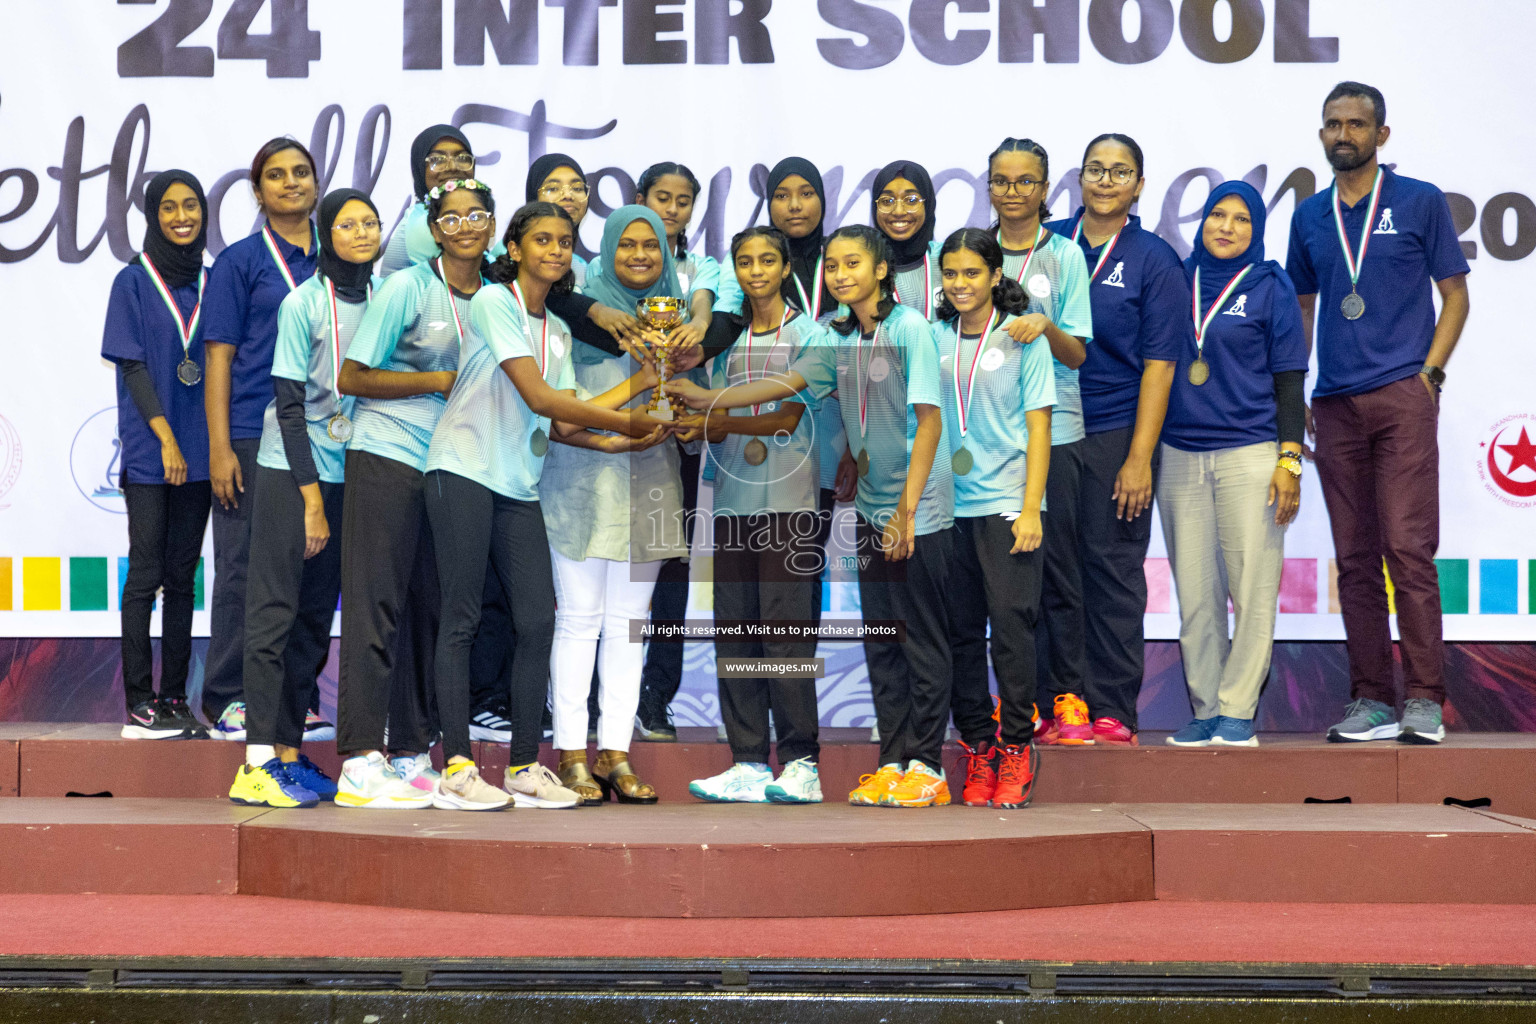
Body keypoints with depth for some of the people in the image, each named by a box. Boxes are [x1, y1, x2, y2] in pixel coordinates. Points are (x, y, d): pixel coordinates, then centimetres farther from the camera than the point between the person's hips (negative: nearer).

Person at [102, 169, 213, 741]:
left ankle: (174, 699, 9)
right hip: (149, 452, -4)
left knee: (182, 577, 6)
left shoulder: (210, 282, 11)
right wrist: (167, 440, -13)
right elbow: (133, 366, -6)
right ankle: (139, 705, -6)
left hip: (198, 451, 4)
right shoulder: (134, 282, 0)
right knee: (146, 575, -6)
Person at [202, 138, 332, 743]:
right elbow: (219, 357, -2)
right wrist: (220, 446, -10)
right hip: (254, 436, -4)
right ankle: (229, 699, 5)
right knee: (245, 567, -2)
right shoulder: (241, 261, 2)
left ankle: (298, 697, 12)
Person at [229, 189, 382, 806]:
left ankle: (291, 751, 13)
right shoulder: (304, 304, -9)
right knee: (275, 610, -5)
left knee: (317, 615, 8)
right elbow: (290, 407, -9)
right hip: (291, 473, -5)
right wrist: (312, 499, -12)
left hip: (346, 476, 5)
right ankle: (258, 762, -6)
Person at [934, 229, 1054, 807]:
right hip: (947, 505, 3)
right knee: (959, 627, 4)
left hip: (1006, 503, -3)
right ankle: (976, 745, 12)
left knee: (1010, 622, -8)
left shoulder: (1022, 338, 2)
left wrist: (1030, 509, -7)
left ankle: (1017, 747, -1)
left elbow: (1038, 427, 1)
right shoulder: (934, 339, 10)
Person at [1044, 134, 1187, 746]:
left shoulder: (1154, 261, 0)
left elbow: (1158, 365, -4)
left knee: (1112, 568, 0)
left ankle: (1111, 711, 6)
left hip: (1114, 433, -3)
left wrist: (1140, 458, -10)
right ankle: (1057, 701, 12)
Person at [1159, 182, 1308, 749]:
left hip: (1249, 455, -3)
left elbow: (1289, 377, 2)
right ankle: (1205, 711, 11)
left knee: (1252, 590, -5)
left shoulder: (1269, 286, 4)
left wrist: (1290, 459, -6)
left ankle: (1237, 712, 1)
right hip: (1179, 456, 3)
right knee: (1195, 593, 4)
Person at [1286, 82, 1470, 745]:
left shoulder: (1420, 202, 4)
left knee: (1407, 548, -11)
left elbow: (1455, 295, 5)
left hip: (1402, 397, -4)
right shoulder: (1309, 218, 15)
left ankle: (1424, 699, -7)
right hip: (1335, 406, 4)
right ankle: (1371, 701, 8)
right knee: (1354, 558, 4)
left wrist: (1428, 373, -5)